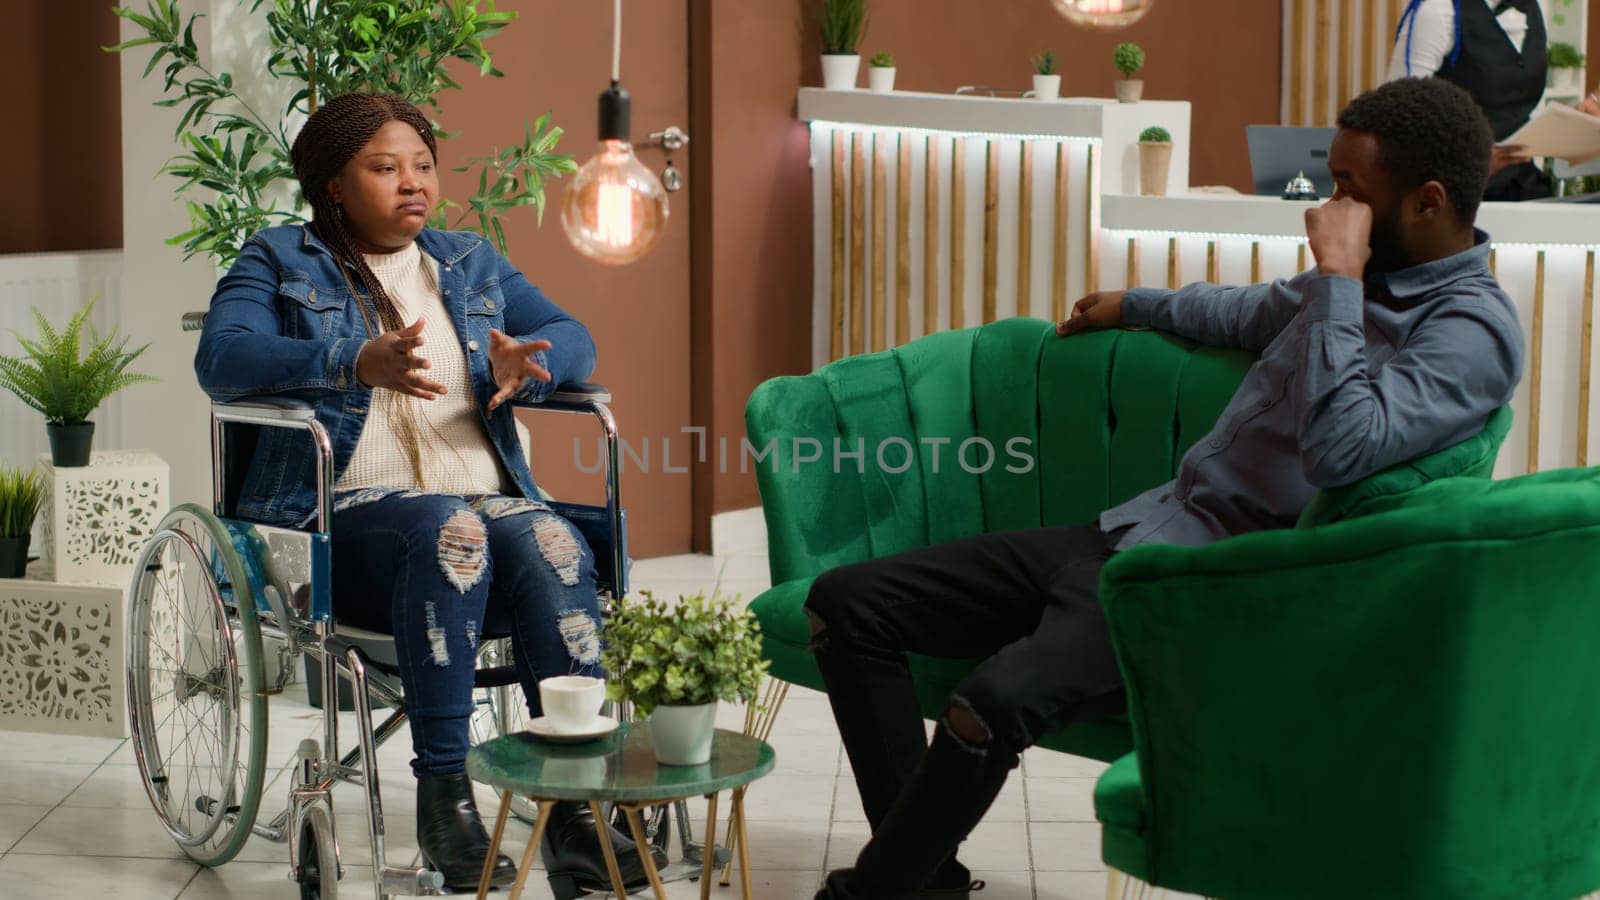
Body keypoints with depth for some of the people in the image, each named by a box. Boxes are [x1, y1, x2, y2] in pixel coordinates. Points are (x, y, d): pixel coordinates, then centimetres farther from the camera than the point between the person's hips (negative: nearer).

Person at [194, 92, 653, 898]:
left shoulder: (470, 262, 24)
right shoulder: (278, 260, 12)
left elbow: (571, 336, 15)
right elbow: (222, 359, -7)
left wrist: (525, 367, -11)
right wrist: (357, 363, -24)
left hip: (489, 497, 4)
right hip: (345, 513, -3)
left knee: (554, 543, -31)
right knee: (449, 527, -37)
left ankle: (574, 808, -36)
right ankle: (441, 794, -32)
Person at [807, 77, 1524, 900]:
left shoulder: (1472, 330, -13)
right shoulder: (1368, 278, 14)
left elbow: (1340, 449, -31)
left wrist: (1338, 274, -24)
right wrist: (1133, 305, 51)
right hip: (1132, 529, 10)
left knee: (993, 701, -37)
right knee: (846, 602, -1)